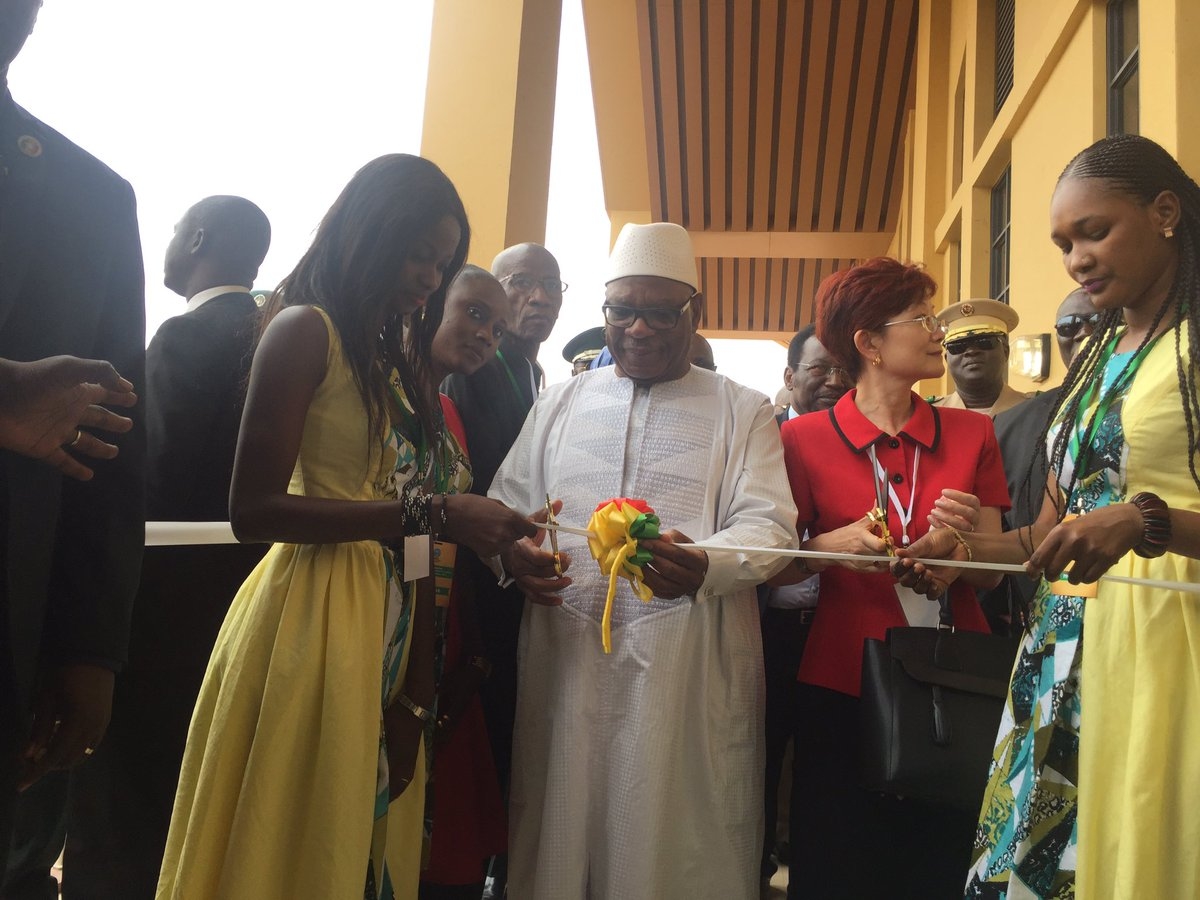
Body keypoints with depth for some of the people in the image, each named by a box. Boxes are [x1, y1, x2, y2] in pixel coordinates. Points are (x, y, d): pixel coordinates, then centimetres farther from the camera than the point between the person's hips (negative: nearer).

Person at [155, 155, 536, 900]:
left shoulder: (400, 359, 13)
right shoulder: (306, 330, -7)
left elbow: (419, 548, 8)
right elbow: (254, 509, -16)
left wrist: (417, 694, 5)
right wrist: (430, 511, -20)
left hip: (394, 630, 7)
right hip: (315, 622, -7)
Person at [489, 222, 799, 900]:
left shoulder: (742, 410, 7)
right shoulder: (560, 403, 15)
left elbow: (769, 523, -3)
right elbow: (507, 505, 14)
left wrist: (704, 566, -24)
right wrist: (515, 552, -9)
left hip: (691, 667, -2)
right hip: (565, 655, 3)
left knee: (679, 841, 5)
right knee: (560, 831, 10)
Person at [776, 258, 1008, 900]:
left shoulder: (972, 434, 4)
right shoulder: (805, 438, -3)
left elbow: (991, 575, 6)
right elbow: (775, 568, 1)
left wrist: (966, 536, -16)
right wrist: (831, 546, -18)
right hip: (842, 690, -2)